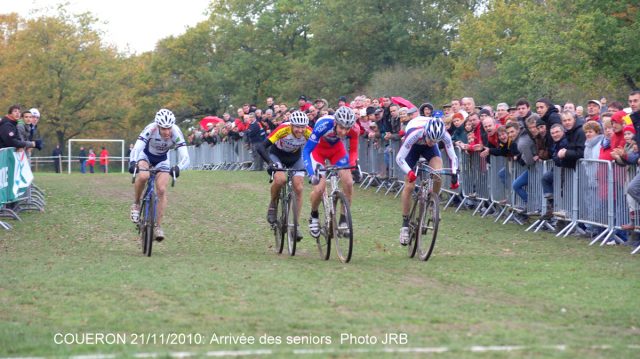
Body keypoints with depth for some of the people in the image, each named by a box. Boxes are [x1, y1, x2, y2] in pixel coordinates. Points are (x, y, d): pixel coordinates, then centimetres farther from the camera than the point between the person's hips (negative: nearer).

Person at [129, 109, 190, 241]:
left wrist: (178, 167, -58)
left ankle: (158, 226, 0)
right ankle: (136, 204, -8)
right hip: (146, 155, -2)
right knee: (143, 176, -32)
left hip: (162, 159, 2)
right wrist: (133, 162, -61)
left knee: (162, 191, -11)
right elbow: (136, 148, -42)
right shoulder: (150, 130, -36)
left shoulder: (176, 134, -33)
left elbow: (185, 157, -38)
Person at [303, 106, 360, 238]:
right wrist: (312, 173, -48)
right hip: (318, 149, -3)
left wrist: (354, 166, -27)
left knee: (349, 182, -14)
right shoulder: (323, 125, -40)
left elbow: (353, 150, -10)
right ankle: (314, 217, 13)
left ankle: (343, 221, 4)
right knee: (319, 188, -17)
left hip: (336, 149, 3)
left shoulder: (354, 129, -29)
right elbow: (306, 151, -36)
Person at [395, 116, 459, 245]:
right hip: (413, 147, -2)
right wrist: (409, 172, -53)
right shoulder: (414, 133, -42)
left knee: (438, 177, -24)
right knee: (409, 186, -7)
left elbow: (453, 157, -23)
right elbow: (399, 158, -35)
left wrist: (454, 175, -38)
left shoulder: (445, 135, -35)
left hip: (429, 149, 2)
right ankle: (405, 224, 5)